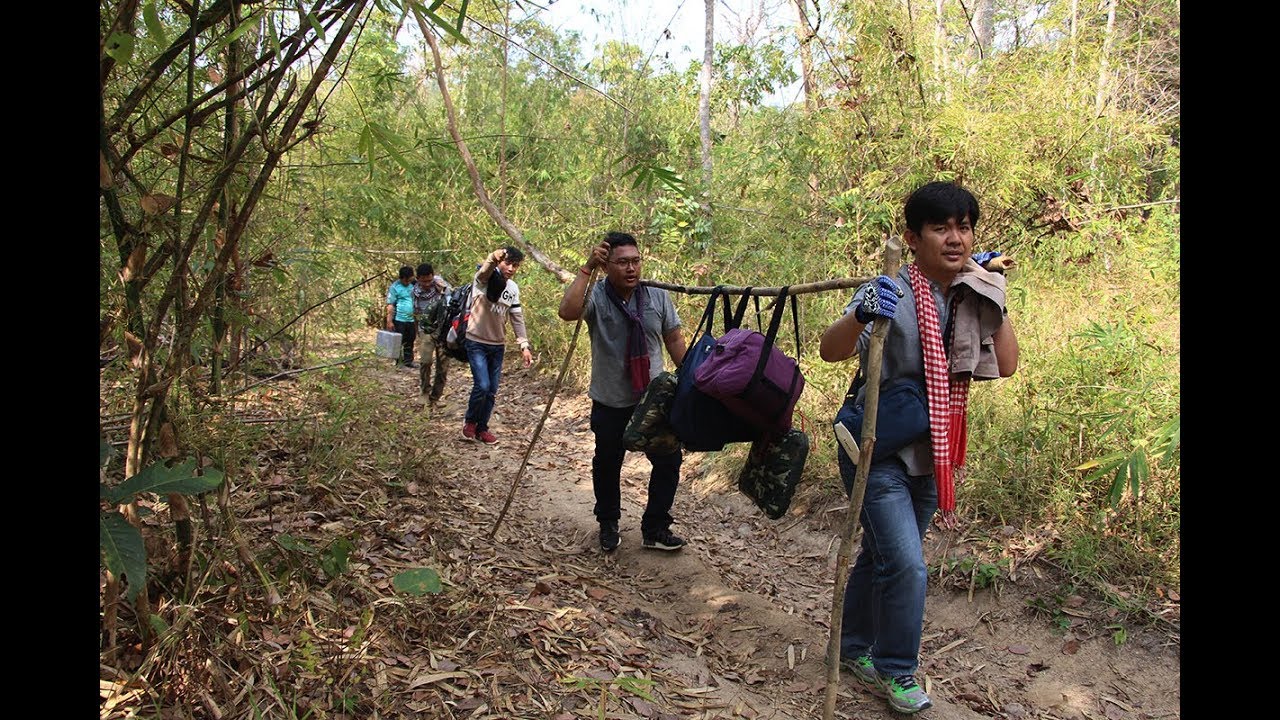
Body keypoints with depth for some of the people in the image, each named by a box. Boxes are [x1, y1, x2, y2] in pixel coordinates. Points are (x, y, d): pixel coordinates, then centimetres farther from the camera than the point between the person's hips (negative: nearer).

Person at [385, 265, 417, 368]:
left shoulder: (413, 286, 8)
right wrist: (390, 321, -15)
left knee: (410, 342, 12)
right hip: (399, 320, -5)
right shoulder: (394, 287, -8)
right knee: (399, 342, 1)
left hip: (411, 320, 5)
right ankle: (399, 362, 8)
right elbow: (390, 305, -10)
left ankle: (408, 361, 21)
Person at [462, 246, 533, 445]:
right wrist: (493, 257, -63)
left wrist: (524, 345, 2)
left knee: (492, 391, 7)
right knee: (482, 386, -15)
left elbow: (517, 318, 10)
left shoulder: (514, 289, 5)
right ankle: (469, 420, 11)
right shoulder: (485, 279, -14)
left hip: (498, 346, 6)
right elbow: (484, 271, -39)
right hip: (476, 342, -5)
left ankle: (482, 428, 24)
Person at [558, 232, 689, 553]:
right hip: (610, 402, -2)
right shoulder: (596, 296, -13)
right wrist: (586, 268, -33)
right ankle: (608, 526, 35)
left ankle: (655, 528, 19)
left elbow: (674, 340, 5)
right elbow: (567, 312, -35)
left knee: (669, 460, 2)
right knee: (607, 464, 13)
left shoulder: (658, 296, -2)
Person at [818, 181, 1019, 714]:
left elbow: (1006, 365, 4)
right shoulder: (892, 293, -18)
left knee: (881, 556, 18)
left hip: (930, 454, 7)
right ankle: (895, 672, 10)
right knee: (907, 565, -13)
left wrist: (994, 301, 0)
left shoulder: (969, 300, 3)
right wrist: (861, 315, -50)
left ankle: (855, 649, 37)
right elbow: (830, 351, -30)